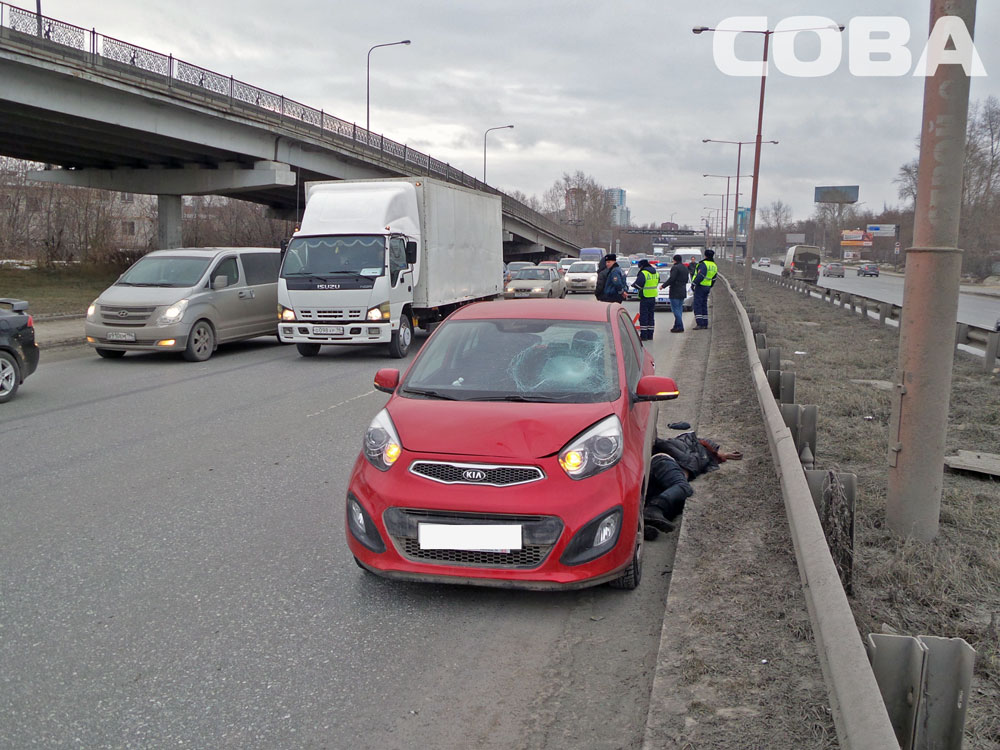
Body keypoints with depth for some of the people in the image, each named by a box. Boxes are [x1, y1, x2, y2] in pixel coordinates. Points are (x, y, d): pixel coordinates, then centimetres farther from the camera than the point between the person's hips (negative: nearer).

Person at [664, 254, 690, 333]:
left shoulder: (675, 267, -14)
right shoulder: (685, 268, 14)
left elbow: (671, 279, -20)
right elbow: (686, 280, 18)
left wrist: (663, 285, -11)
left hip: (675, 292, -9)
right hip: (683, 291, 9)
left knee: (676, 309, -6)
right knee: (679, 309, 13)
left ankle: (680, 327, -10)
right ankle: (677, 326, 17)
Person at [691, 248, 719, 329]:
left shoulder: (704, 264, -16)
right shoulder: (714, 266, 12)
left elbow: (701, 275, -28)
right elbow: (713, 279, 18)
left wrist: (694, 283, -23)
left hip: (700, 286, -9)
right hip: (707, 287, 9)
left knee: (697, 305, -7)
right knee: (704, 305, 14)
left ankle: (700, 324, -14)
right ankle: (705, 324, 15)